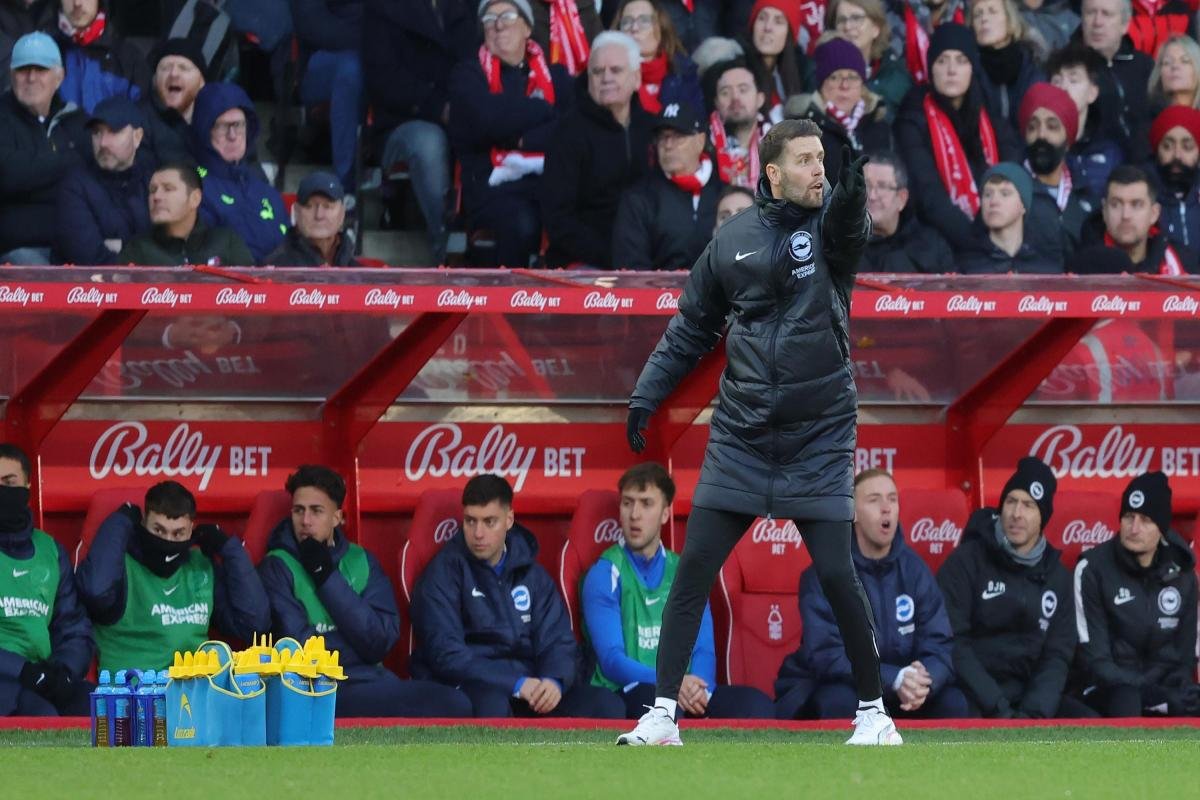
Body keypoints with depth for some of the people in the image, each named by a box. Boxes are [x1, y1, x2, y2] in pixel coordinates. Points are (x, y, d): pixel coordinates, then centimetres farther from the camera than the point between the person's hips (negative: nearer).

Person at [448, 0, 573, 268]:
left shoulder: (555, 75, 19)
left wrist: (523, 139, -10)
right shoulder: (468, 75, 12)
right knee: (521, 225, -36)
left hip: (550, 182, 2)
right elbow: (489, 120, -9)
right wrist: (545, 109, 2)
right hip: (494, 186, -2)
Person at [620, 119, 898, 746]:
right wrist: (646, 394, 7)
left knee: (835, 571, -6)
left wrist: (852, 184, -50)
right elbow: (691, 329, 14)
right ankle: (662, 714, 3)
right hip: (740, 435, 2)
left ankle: (873, 711, 10)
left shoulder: (828, 230, -2)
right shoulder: (733, 241, 4)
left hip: (819, 439, -2)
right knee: (694, 566, -3)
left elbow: (847, 223, -28)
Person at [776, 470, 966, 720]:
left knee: (952, 702, -19)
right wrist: (894, 679, -40)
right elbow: (826, 655, -26)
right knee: (843, 701, -37)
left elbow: (938, 645, -8)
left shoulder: (914, 569, -2)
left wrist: (923, 681, -34)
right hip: (829, 688, -5)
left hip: (895, 697, 5)